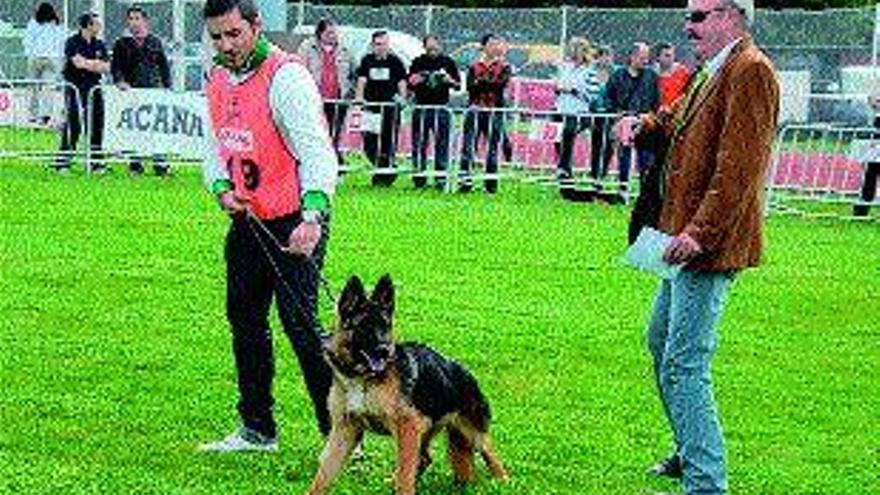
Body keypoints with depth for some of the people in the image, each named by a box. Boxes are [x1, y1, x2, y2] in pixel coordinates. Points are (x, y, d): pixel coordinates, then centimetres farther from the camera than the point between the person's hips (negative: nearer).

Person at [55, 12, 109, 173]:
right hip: (75, 88, -5)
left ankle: (95, 162, 13)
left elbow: (106, 68, 4)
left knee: (96, 125, 4)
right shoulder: (73, 42, -4)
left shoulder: (99, 45, 12)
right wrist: (95, 64, -4)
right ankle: (62, 162, -6)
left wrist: (87, 63, -11)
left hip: (93, 88, 5)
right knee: (73, 125, -9)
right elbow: (78, 62, -17)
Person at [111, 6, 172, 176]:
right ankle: (135, 164, 4)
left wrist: (167, 86, 7)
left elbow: (164, 66, 15)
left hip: (154, 90, 0)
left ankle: (160, 163, 0)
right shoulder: (122, 44, 10)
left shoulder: (155, 42, 12)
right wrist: (120, 81, -12)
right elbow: (115, 67, 6)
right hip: (131, 92, 0)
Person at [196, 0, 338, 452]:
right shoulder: (218, 81, 9)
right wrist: (221, 188, -3)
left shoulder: (286, 77, -17)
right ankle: (257, 429, 27)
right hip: (247, 220, 9)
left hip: (294, 223, -9)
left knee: (299, 322, -10)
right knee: (244, 318, 15)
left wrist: (312, 216, -39)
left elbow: (316, 151, -26)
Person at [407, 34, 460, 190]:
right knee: (419, 144, 2)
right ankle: (419, 176, 9)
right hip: (421, 108, 1)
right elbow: (409, 85, 12)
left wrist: (450, 81, -12)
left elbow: (458, 85, 9)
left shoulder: (448, 62, 6)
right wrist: (414, 82, -10)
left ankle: (441, 178, 4)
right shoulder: (418, 63, 7)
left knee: (442, 144, -1)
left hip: (441, 108, -1)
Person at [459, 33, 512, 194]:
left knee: (493, 146, 3)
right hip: (475, 110, 0)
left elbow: (502, 83, -10)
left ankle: (491, 181, 10)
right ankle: (465, 180, -6)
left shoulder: (504, 66, 7)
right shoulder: (474, 67, 10)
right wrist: (491, 83, -16)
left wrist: (481, 81, -10)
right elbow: (470, 86, -4)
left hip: (495, 112, 0)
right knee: (468, 144, -6)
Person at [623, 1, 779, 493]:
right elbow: (682, 123, 28)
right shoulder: (711, 72, 16)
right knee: (662, 342, 22)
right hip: (687, 236, 11)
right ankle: (692, 453, 35)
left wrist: (699, 232, -26)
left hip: (710, 245, -11)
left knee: (684, 362, -13)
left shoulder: (750, 70, -15)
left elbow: (740, 166, -23)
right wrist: (648, 123, 6)